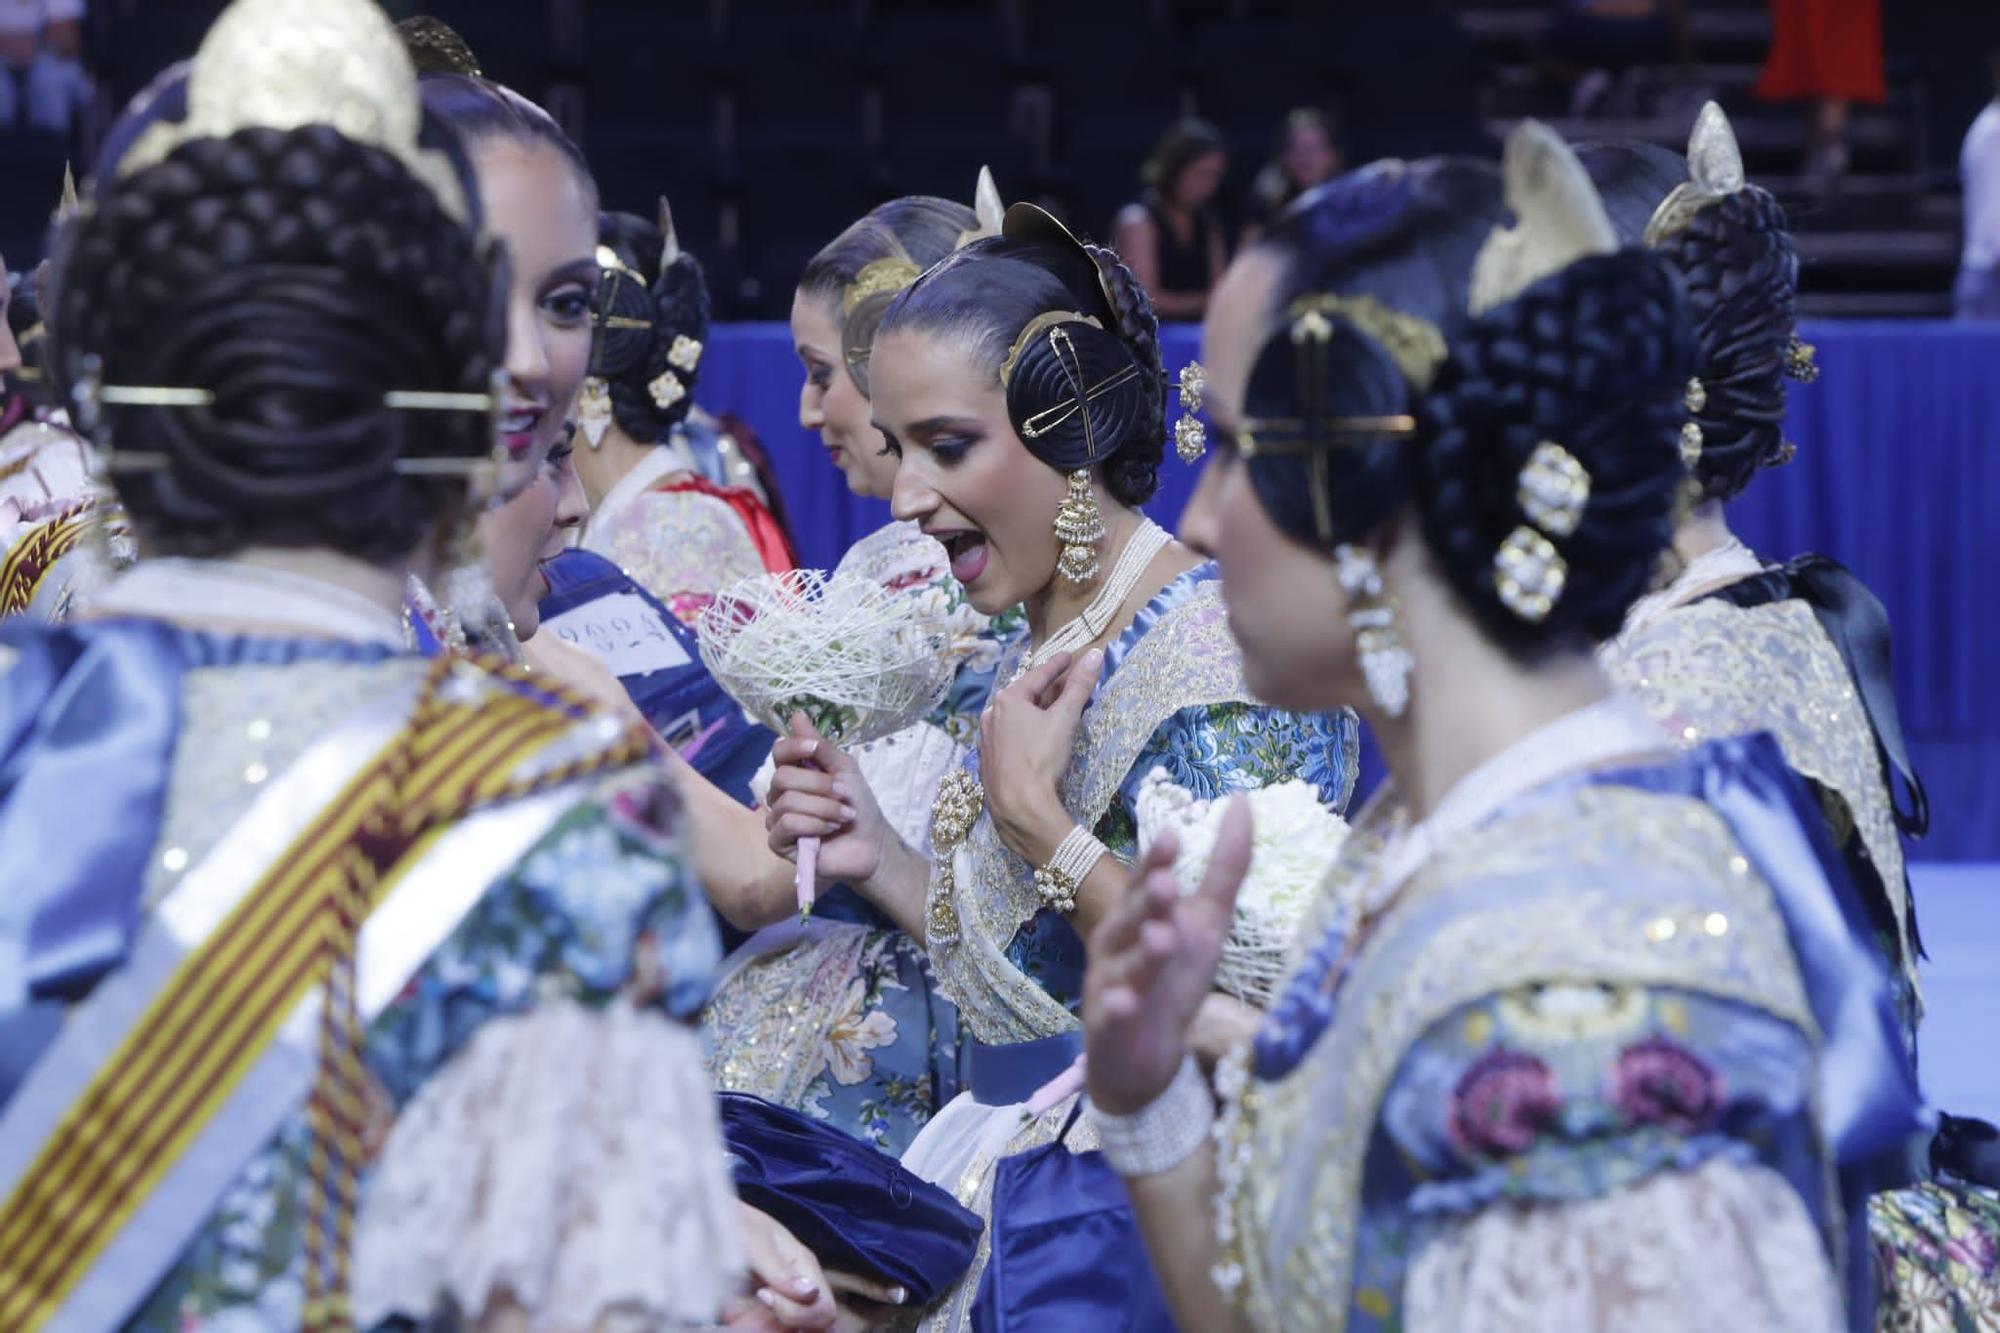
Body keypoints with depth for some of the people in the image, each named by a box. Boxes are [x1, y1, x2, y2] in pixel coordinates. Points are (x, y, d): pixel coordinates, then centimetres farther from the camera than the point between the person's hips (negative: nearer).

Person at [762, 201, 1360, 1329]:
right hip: (1021, 1156, 8)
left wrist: (1034, 818, -17)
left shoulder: (1210, 652, -15)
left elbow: (1248, 1014, -23)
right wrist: (881, 859, 6)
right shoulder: (1048, 648, 12)